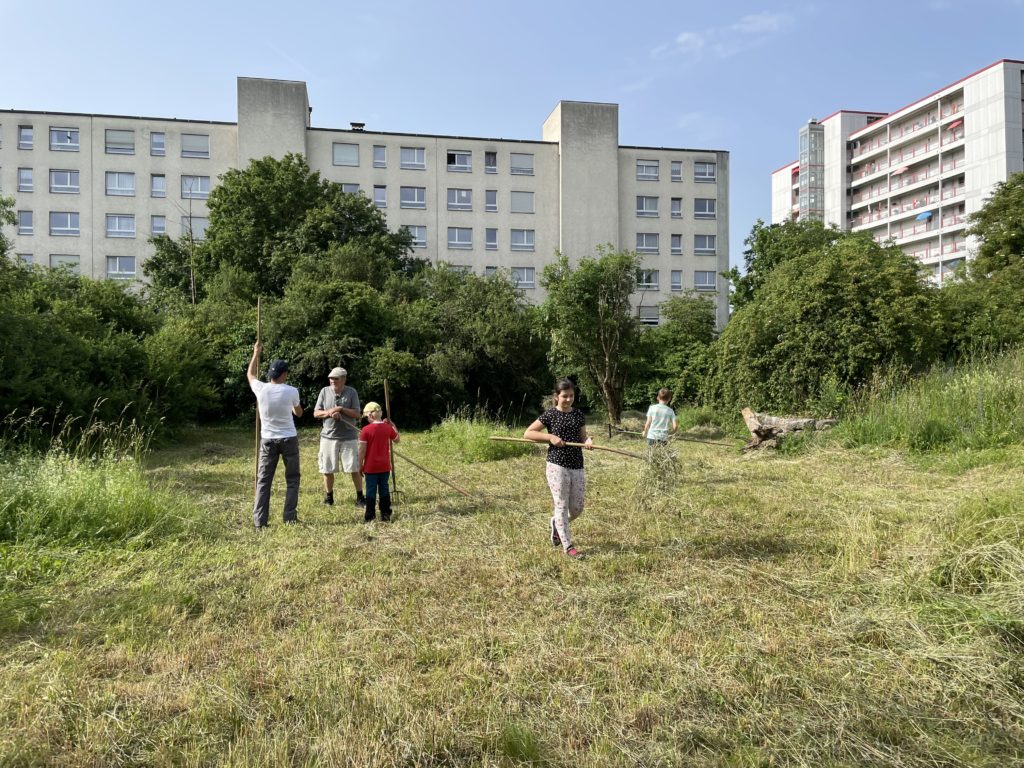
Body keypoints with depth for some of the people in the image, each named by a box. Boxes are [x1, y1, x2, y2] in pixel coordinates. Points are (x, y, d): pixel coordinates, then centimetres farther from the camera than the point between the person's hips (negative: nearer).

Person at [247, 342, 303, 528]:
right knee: (292, 479, 9)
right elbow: (298, 413, 8)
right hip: (288, 439, -2)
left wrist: (256, 353, 28)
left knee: (263, 480, 7)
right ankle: (290, 517, 7)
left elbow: (250, 374, 18)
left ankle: (260, 520, 5)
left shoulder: (261, 389, -6)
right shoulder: (291, 391, -11)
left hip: (268, 440, 2)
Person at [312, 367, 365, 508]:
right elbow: (316, 413, 3)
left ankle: (360, 497, 11)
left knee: (354, 469, 0)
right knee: (327, 470, 7)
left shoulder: (351, 392, -1)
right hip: (328, 436, 2)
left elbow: (357, 414, -5)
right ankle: (329, 497, 24)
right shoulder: (325, 391, 3)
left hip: (348, 437, -2)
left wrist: (341, 409, -17)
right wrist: (329, 412, -15)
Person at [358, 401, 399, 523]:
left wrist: (360, 465, -2)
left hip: (370, 467, -3)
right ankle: (386, 515, 14)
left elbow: (362, 450, -12)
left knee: (371, 490, 4)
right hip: (385, 466, 4)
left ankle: (370, 516, 8)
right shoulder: (388, 427, -1)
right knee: (384, 489, 11)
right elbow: (397, 439, 17)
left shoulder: (366, 429, -13)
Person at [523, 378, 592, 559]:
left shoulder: (578, 414, 10)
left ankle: (556, 523, 38)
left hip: (577, 466, 5)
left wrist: (588, 440, -9)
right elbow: (528, 433, -4)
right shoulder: (550, 414, -4)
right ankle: (568, 546, 9)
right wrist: (550, 437, -15)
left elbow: (582, 436, 15)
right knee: (562, 506, -1)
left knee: (577, 508, 9)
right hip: (557, 466, -5)